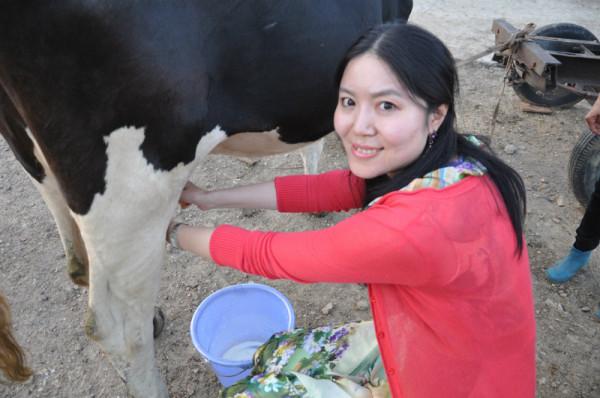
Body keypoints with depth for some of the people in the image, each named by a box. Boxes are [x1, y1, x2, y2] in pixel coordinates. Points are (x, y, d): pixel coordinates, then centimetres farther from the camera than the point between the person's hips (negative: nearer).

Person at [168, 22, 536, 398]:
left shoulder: (414, 226, -38)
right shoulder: (441, 163, -12)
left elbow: (270, 256, -25)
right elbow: (327, 189, -4)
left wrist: (175, 233, -7)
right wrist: (212, 198, 0)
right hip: (430, 338, 7)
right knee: (275, 354, 15)